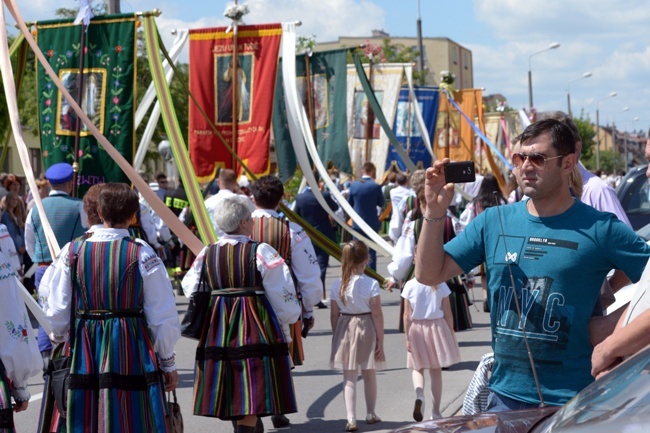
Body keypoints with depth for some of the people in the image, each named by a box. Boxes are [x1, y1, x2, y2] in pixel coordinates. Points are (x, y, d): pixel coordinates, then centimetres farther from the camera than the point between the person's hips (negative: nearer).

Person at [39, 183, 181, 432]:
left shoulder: (72, 251, -1)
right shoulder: (142, 255, -7)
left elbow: (57, 313, 3)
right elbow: (162, 317, -5)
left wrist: (58, 336, 26)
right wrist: (168, 362, 7)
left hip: (85, 352, 3)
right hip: (132, 351, -3)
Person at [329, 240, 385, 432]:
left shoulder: (337, 285, -4)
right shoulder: (371, 284, -12)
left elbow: (334, 315, 0)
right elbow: (377, 315, -11)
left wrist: (336, 337, 12)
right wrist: (380, 341, -5)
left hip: (345, 331, 1)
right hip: (366, 330, -1)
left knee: (349, 378, 3)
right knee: (369, 375, 17)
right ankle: (371, 414, 32)